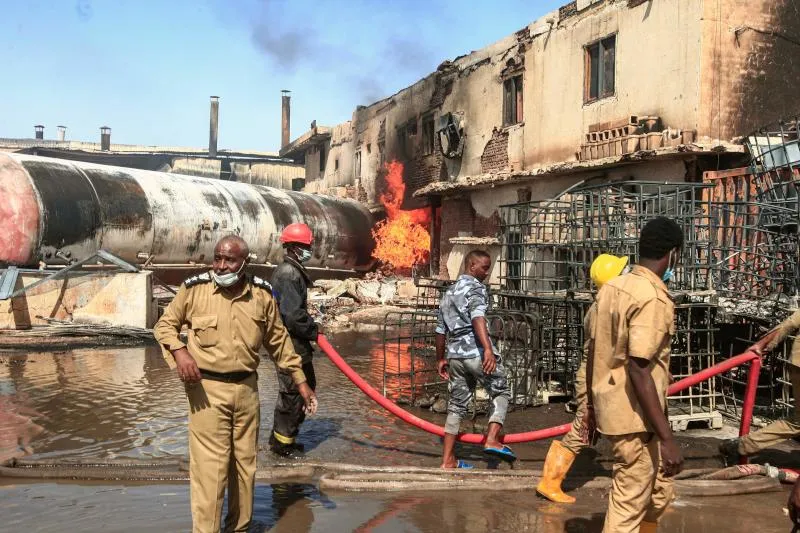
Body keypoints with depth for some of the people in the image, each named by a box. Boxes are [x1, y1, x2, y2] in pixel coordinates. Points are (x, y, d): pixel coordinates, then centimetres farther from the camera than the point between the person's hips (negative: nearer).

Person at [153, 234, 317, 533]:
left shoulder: (261, 294, 1)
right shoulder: (194, 289, -7)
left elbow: (278, 340, 11)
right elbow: (164, 324, 5)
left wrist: (301, 381, 12)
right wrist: (179, 351, -16)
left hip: (246, 388, 4)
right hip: (207, 388, -3)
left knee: (245, 463, 14)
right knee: (209, 466, -6)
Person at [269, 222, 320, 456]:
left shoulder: (293, 271, 16)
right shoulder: (288, 273, -18)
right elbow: (292, 314, -24)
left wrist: (311, 326, 12)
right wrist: (313, 331, -12)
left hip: (295, 343, 11)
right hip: (290, 344, -11)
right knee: (292, 392, -2)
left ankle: (284, 436, 30)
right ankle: (282, 441, 10)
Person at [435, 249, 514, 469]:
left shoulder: (449, 292, 21)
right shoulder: (476, 287, -4)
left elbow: (440, 329, 23)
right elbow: (477, 318, -22)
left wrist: (441, 359, 30)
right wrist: (488, 348, -33)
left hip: (455, 354, 7)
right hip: (476, 352, -7)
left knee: (457, 404, 11)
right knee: (501, 393, 9)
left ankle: (448, 460, 11)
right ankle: (492, 440, -8)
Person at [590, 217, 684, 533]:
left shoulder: (612, 288, 7)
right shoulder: (653, 297, -19)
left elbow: (594, 354, 13)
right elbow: (638, 370, -25)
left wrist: (593, 408, 23)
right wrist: (667, 438, -23)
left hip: (611, 409, 9)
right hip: (635, 417, -9)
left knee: (659, 494, 23)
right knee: (628, 507, 2)